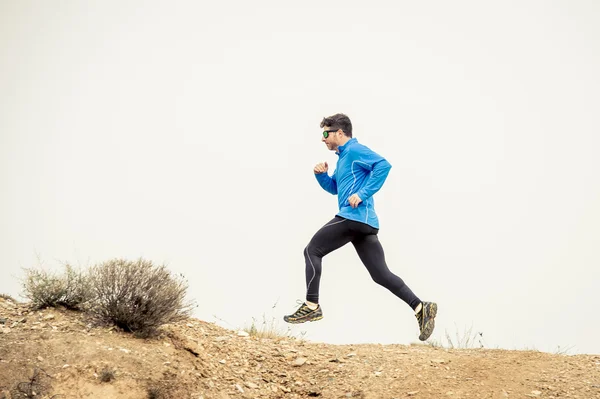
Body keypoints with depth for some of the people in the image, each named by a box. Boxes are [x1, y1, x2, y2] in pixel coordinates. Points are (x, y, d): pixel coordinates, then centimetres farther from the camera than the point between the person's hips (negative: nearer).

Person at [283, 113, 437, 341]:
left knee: (312, 251, -2)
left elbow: (383, 165, -20)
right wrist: (322, 175, 15)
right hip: (365, 222, 10)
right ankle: (420, 308, -5)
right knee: (381, 275, 4)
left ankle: (311, 306, -4)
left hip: (354, 217, -10)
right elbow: (334, 188, 35)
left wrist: (362, 194, -23)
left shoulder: (354, 150, -5)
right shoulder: (343, 156, 26)